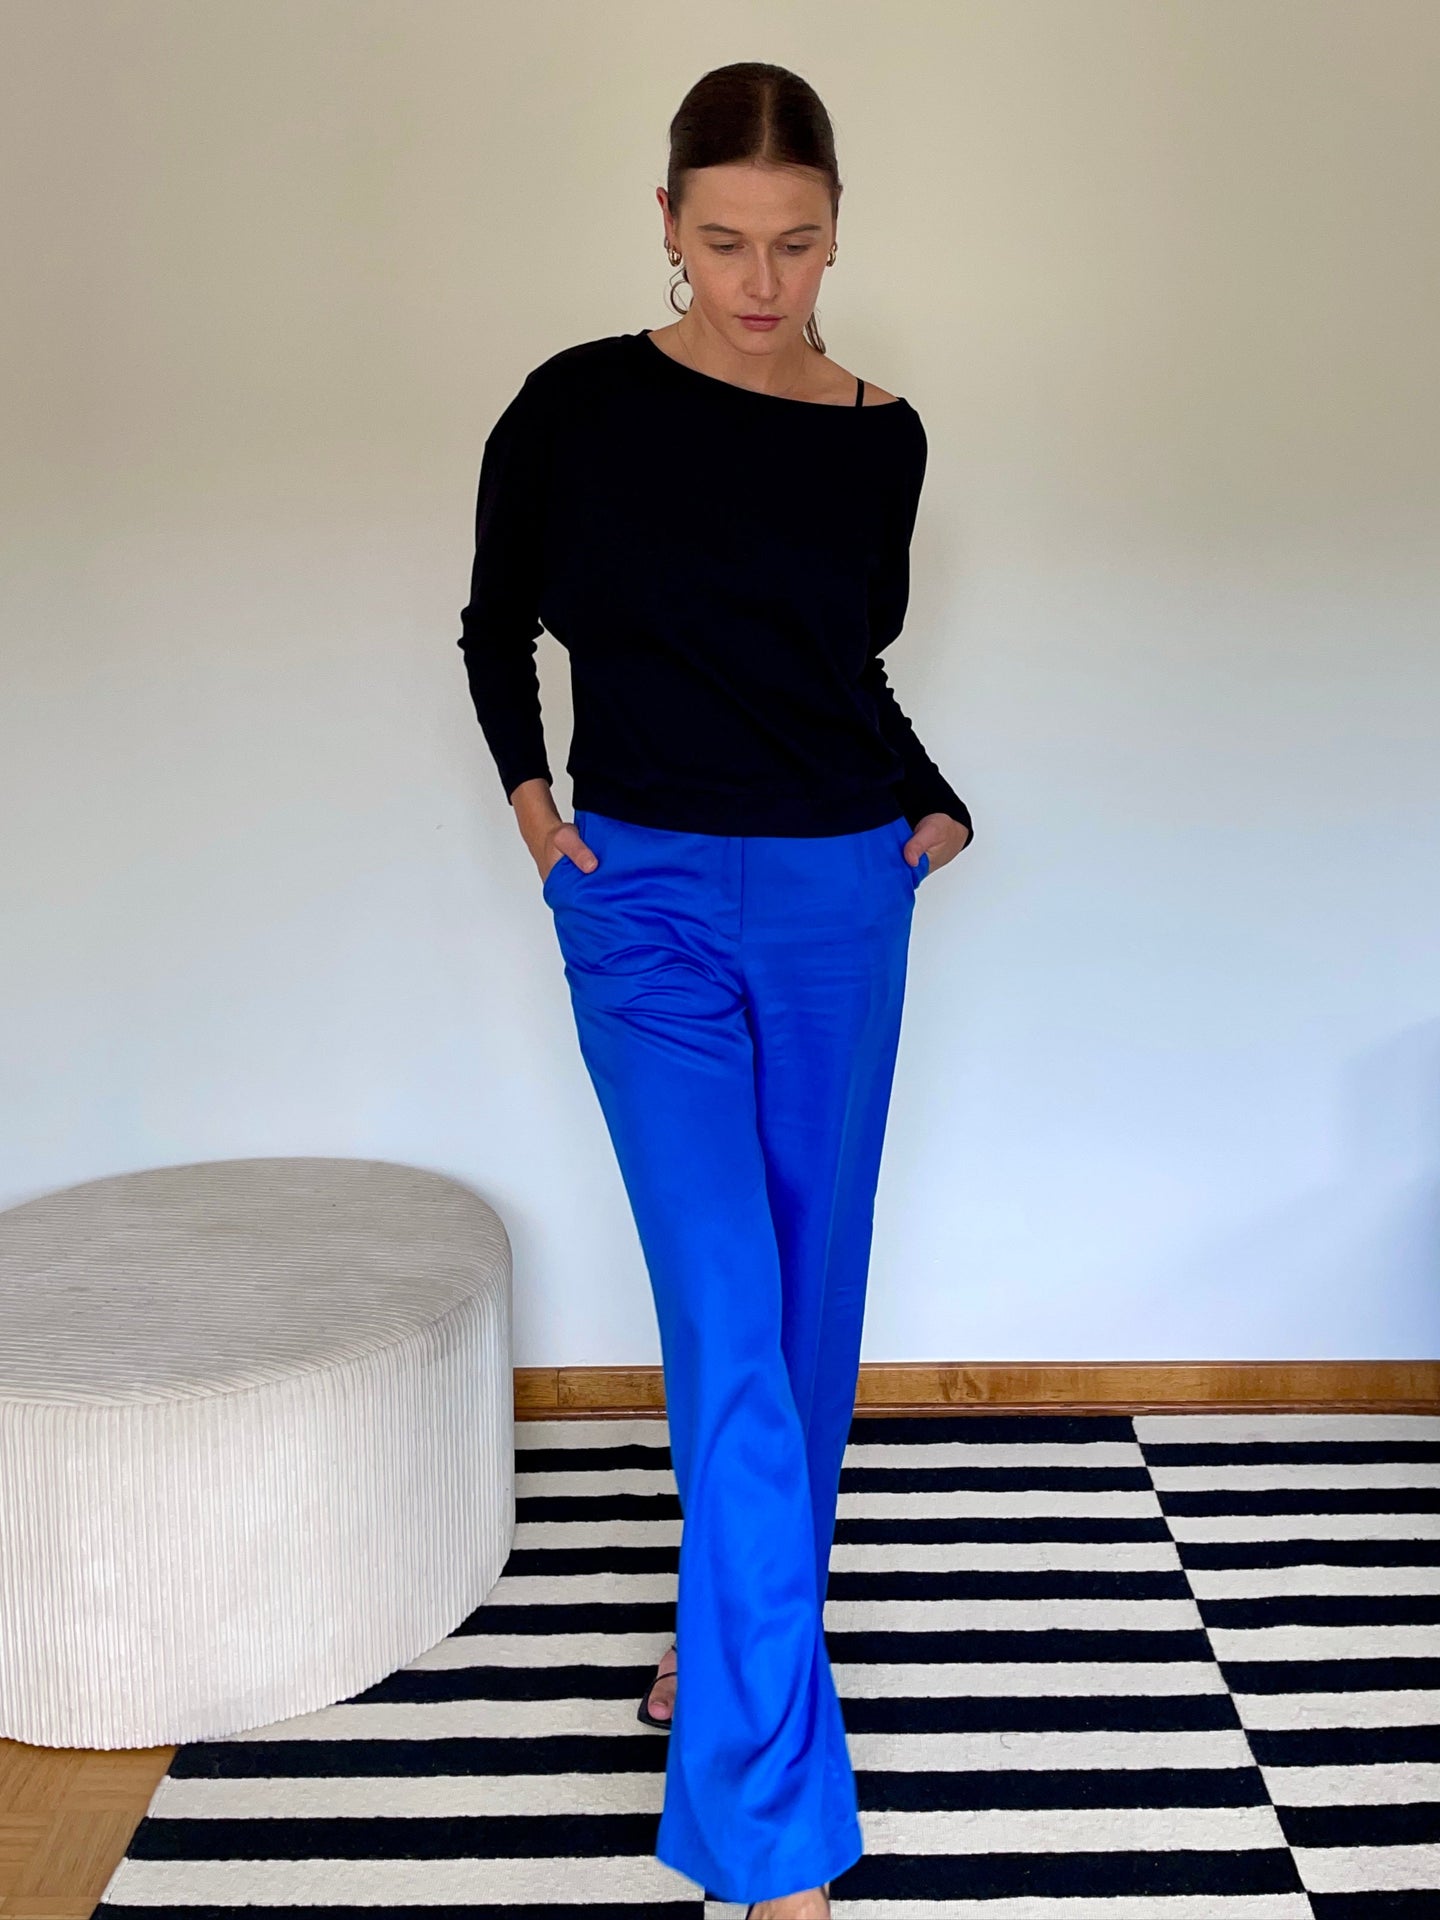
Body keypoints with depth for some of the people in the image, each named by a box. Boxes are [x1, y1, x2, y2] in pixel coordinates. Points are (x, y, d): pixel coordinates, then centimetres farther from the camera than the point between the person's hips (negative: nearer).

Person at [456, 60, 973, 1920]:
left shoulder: (880, 438, 3)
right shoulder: (578, 409, -5)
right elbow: (497, 623, 10)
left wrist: (931, 804, 2)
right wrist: (530, 796, -2)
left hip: (841, 901, 4)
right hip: (651, 905, -3)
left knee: (807, 1305, 12)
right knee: (727, 1327, -10)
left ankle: (727, 1621, 38)